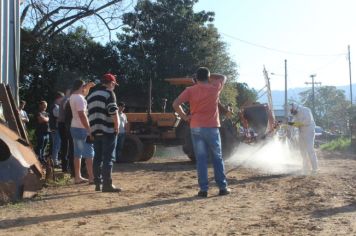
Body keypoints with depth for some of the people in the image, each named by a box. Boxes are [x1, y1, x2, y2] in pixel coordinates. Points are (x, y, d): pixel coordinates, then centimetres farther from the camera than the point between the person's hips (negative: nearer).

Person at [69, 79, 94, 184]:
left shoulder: (73, 97, 12)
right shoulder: (79, 98, -18)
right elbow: (82, 115, -24)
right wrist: (89, 129, -22)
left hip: (75, 127, 10)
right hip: (82, 128, -10)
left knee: (78, 153, 11)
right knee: (89, 154, -7)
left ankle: (77, 177, 15)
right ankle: (91, 178, -7)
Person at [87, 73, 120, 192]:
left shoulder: (91, 94, 18)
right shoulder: (109, 93, -7)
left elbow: (90, 112, 19)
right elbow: (113, 112, -16)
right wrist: (117, 127, -9)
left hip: (95, 130, 7)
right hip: (108, 130, -7)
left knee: (98, 157, 11)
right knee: (108, 158, -6)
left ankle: (98, 183, 14)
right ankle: (107, 184, -8)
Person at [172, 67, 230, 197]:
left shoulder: (190, 90, 0)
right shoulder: (215, 88, 1)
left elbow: (175, 104, -9)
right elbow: (223, 77, 22)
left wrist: (184, 116, 1)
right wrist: (209, 75, 19)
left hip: (196, 128, 0)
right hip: (212, 128, 0)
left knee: (201, 159, 4)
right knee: (217, 158, 10)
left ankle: (203, 189, 2)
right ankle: (223, 187, 12)